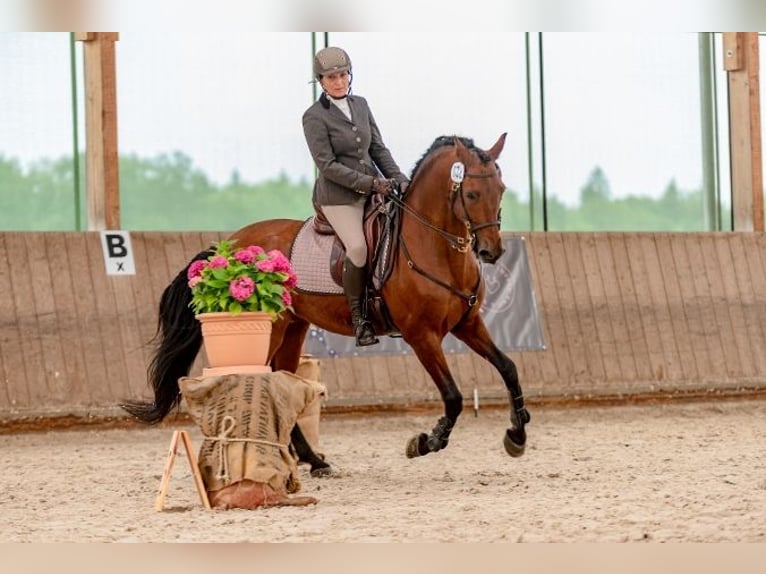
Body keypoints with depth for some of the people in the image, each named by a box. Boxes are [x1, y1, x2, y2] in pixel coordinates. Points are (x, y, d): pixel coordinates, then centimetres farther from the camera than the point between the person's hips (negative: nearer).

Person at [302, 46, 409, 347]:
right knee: (358, 248, -24)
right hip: (338, 195, -6)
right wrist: (369, 183, -20)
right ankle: (358, 316, -8)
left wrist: (399, 180, -2)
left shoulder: (361, 105, 9)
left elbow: (378, 149, 12)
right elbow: (327, 165, -15)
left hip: (373, 187, 6)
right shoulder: (314, 117, -9)